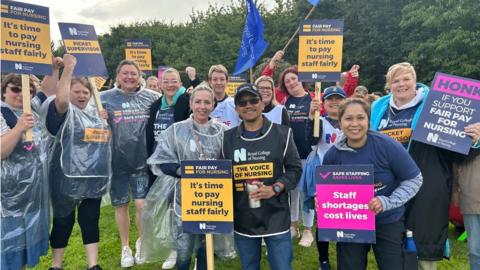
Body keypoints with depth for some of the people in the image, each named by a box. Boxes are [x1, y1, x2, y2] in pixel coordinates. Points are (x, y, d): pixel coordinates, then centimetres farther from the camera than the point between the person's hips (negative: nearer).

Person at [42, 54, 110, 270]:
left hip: (93, 177, 6)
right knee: (63, 221, 8)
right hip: (67, 177, -5)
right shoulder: (65, 111, -7)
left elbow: (103, 138, 22)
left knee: (91, 220, 11)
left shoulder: (96, 113, 13)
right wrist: (68, 67, -29)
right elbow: (60, 98, -31)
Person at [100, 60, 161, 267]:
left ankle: (141, 242, 25)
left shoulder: (151, 97, 3)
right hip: (117, 160, 0)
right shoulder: (104, 98, 0)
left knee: (142, 204, -3)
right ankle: (125, 247, 32)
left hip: (142, 160, 0)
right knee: (121, 205, 12)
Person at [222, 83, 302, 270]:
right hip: (242, 220, 3)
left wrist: (275, 189, -15)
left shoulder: (282, 133, 0)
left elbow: (294, 168, 0)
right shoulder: (228, 137, 6)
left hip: (276, 218, -2)